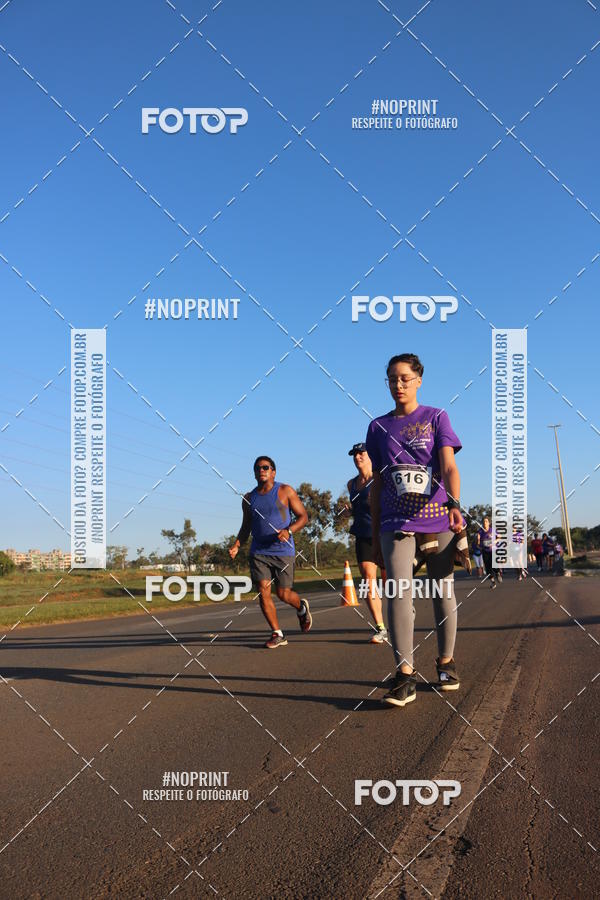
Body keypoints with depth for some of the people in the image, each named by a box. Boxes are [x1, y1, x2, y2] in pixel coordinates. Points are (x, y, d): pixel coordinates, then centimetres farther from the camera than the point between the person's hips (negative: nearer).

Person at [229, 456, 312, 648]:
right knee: (263, 592, -9)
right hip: (258, 552, 3)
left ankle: (302, 608, 34)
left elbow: (303, 516, -1)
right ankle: (277, 634, 1)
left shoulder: (285, 491, -1)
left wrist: (289, 531, -19)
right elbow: (246, 527, 19)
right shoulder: (248, 498, 11)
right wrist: (236, 545, 1)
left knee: (283, 594, -1)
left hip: (283, 551, -3)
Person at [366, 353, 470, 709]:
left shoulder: (436, 418, 3)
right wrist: (375, 532, 14)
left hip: (437, 520, -1)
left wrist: (454, 503, -28)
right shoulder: (378, 427, 10)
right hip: (396, 522, 1)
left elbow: (448, 467, -9)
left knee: (443, 592, 7)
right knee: (399, 592, -13)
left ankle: (446, 662, 24)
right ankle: (405, 674, -13)